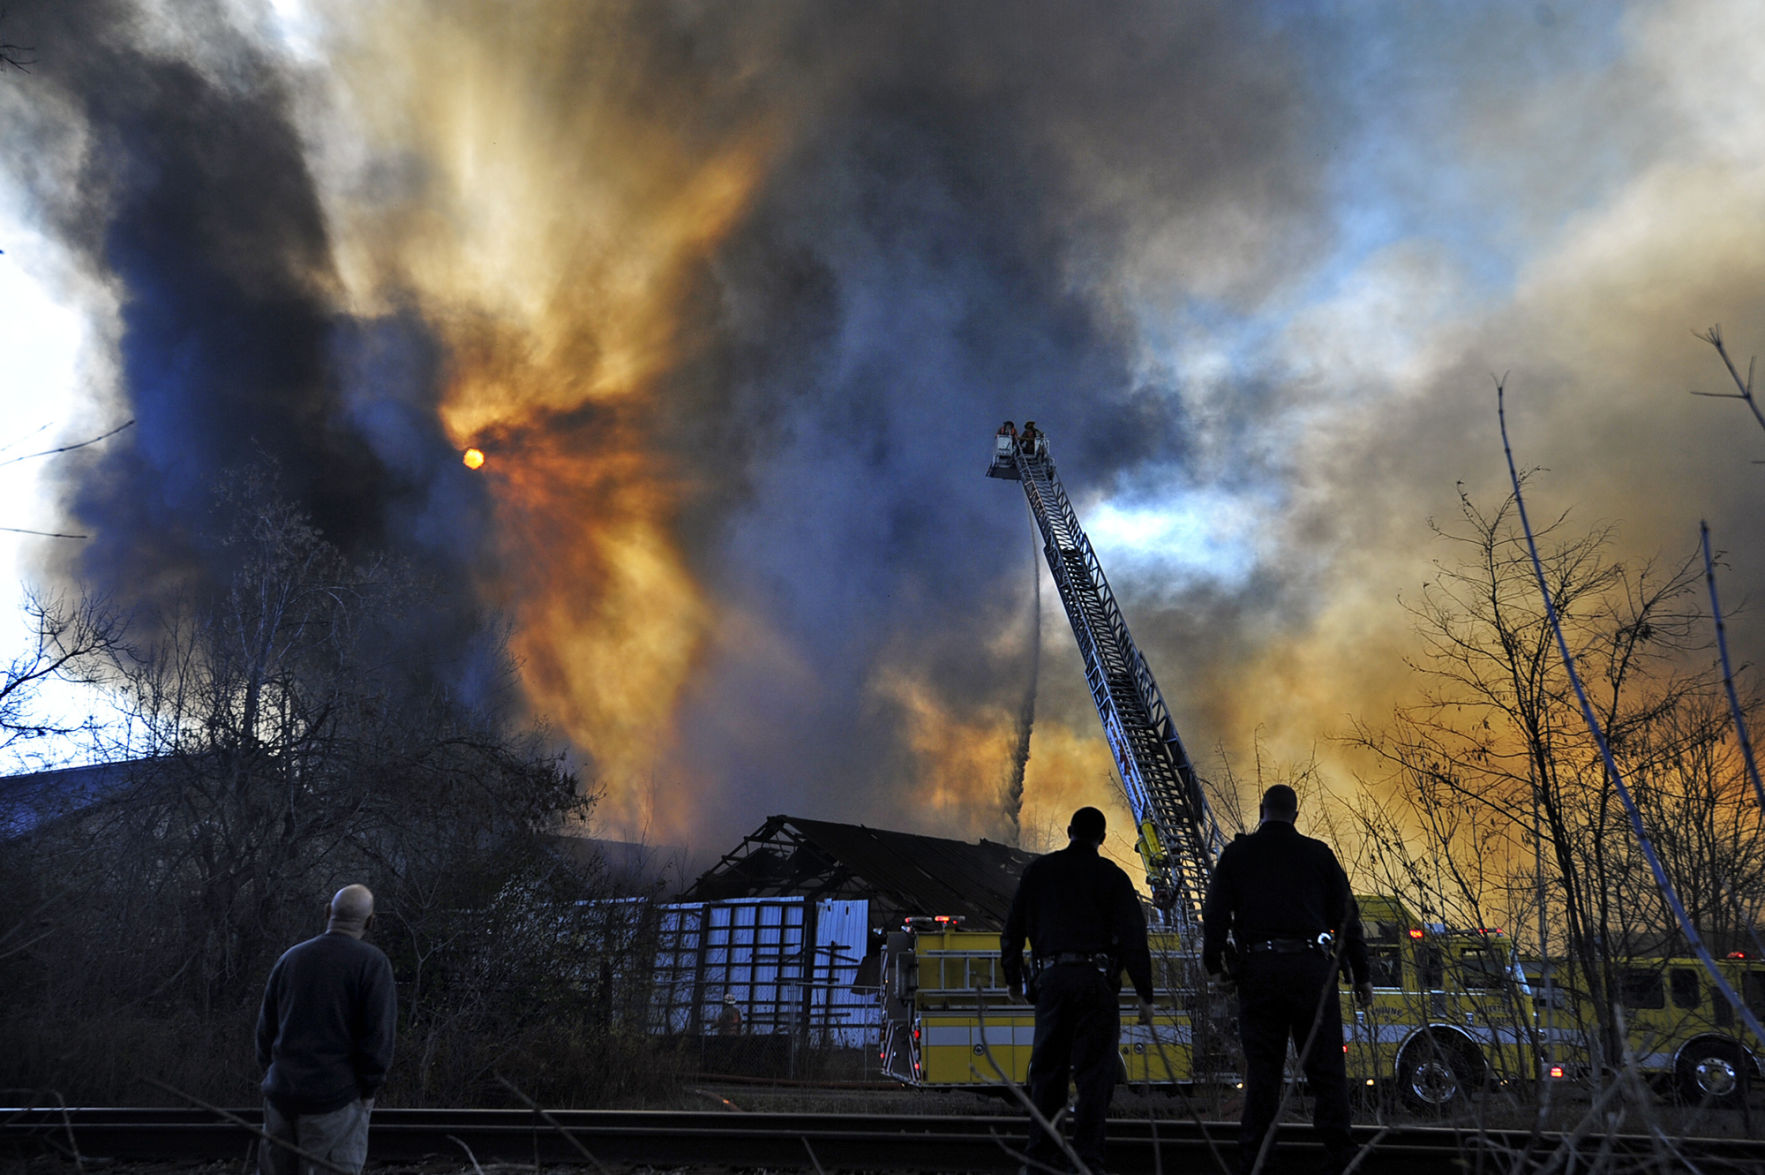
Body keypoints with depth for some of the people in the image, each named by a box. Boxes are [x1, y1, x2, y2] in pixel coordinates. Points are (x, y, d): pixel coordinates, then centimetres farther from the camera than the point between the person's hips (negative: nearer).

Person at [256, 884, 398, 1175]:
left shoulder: (290, 958, 10)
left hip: (281, 1093, 6)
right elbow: (378, 1034, -12)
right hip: (335, 1096, -5)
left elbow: (266, 1027, 15)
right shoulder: (372, 963, -8)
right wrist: (368, 1090, -3)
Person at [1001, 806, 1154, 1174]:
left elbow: (1013, 927, 13)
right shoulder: (1112, 876, 5)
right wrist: (1145, 995, 0)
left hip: (1051, 978, 2)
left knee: (1047, 1069, 9)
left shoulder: (1039, 871, 12)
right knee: (1094, 1071, 0)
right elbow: (1133, 937, -2)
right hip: (1096, 978, -2)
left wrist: (1013, 977, 25)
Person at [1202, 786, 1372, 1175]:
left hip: (1257, 969, 1)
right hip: (1311, 967, 0)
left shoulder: (1237, 854, 7)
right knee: (1325, 1068, 5)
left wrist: (1215, 967, 10)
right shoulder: (1318, 853, 8)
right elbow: (1346, 916, 7)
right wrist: (1361, 976, 12)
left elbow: (1214, 913, 1)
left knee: (1261, 1071, 6)